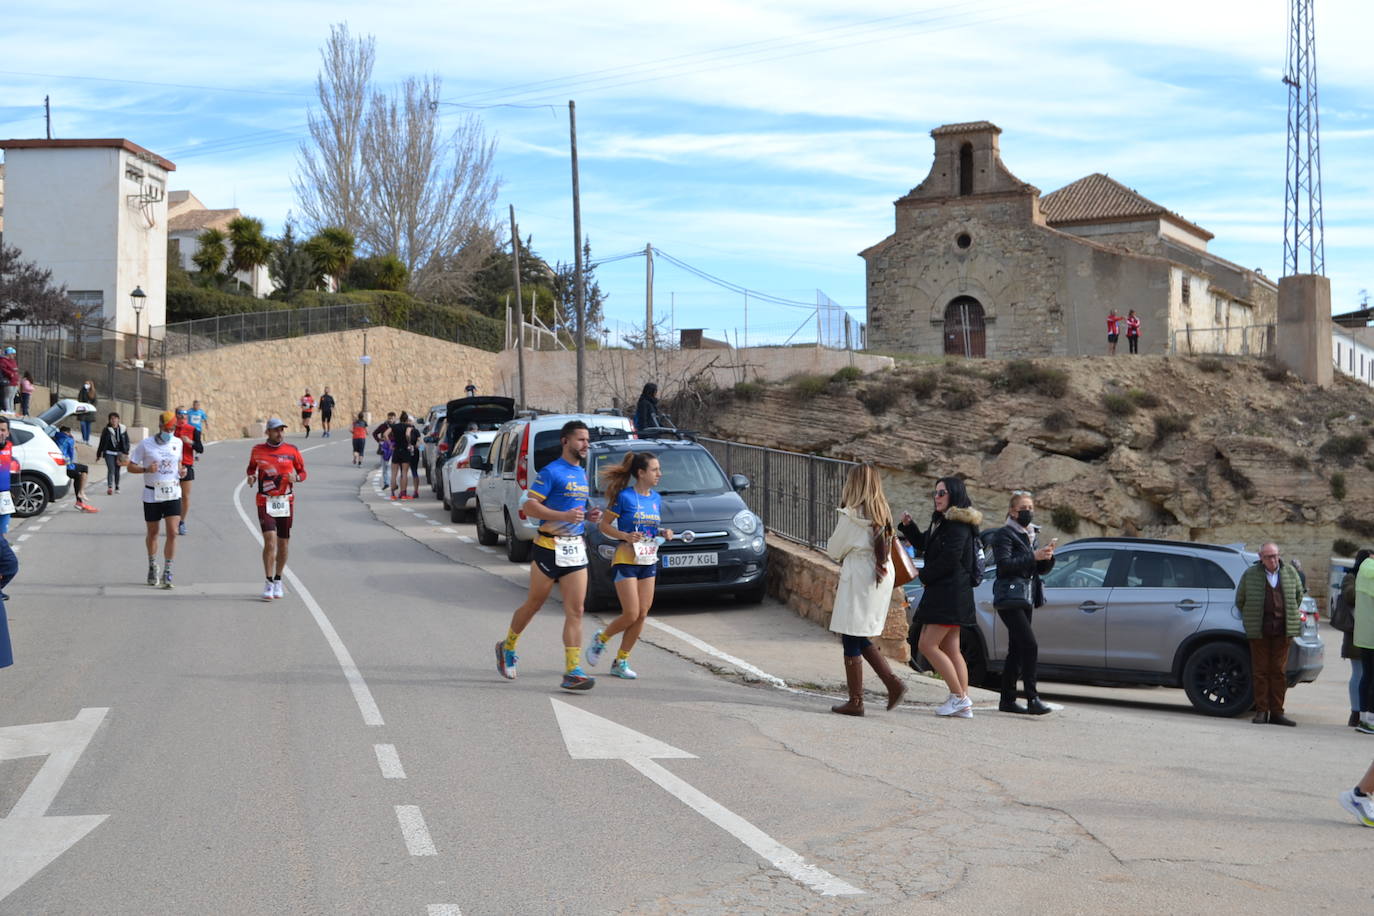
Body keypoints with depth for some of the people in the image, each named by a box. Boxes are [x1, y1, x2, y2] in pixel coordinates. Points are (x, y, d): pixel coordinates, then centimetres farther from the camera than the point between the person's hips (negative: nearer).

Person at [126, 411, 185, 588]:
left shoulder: (178, 443, 4)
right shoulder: (145, 444, -6)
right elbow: (131, 467, -3)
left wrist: (182, 470, -1)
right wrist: (146, 469, -22)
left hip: (173, 494, 2)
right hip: (152, 494, -2)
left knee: (172, 532, -10)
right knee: (153, 533, 12)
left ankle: (167, 572, -3)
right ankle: (152, 565, 35)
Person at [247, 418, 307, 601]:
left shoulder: (291, 450, 2)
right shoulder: (257, 450, 3)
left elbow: (302, 471, 9)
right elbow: (251, 467, 20)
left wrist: (296, 477, -13)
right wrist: (251, 476, -2)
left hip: (286, 502, 1)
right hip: (265, 502, -1)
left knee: (283, 544, 8)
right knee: (270, 541, -15)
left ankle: (278, 581, 26)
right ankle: (268, 583, -8)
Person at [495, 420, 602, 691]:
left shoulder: (582, 474, 16)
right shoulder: (551, 472, -9)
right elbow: (529, 506, -15)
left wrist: (587, 515, 8)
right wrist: (563, 516, -25)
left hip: (576, 549, 6)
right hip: (550, 547, -6)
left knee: (575, 611, -4)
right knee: (534, 604, 8)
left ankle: (572, 672, -6)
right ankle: (507, 647, 32)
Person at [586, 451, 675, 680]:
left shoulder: (656, 498, 9)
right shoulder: (624, 496, -11)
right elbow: (604, 525, -7)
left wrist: (664, 533, 0)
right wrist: (626, 536, -21)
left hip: (648, 562, 6)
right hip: (626, 560, -6)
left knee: (642, 615, 3)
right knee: (631, 614, -9)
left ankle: (621, 662, 14)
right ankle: (600, 639, 19)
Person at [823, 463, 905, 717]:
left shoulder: (851, 515, -13)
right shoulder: (883, 513, 8)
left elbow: (834, 549, -4)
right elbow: (887, 548, 13)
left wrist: (841, 555, 18)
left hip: (858, 579, -7)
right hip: (881, 578, 7)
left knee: (852, 641, 1)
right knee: (861, 640, 18)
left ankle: (855, 701, 4)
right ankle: (893, 682, 6)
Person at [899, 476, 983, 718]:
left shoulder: (958, 525, -14)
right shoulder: (943, 522, 18)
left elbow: (949, 560, -20)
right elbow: (923, 544, 26)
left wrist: (924, 575, -6)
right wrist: (908, 525, 9)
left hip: (950, 595, -10)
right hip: (942, 594, 10)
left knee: (927, 646, -11)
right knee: (950, 649, 9)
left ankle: (958, 696, -8)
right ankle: (963, 704, 9)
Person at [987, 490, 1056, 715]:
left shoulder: (1032, 535, 18)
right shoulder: (1005, 534, -6)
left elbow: (1042, 569, 16)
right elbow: (1004, 564, -19)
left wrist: (1047, 556, -5)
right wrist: (1033, 556, -23)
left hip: (1026, 598, 8)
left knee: (1017, 650, 9)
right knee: (1030, 646, -18)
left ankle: (1008, 700, 13)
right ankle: (1032, 698, -18)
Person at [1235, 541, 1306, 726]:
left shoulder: (1289, 572, 9)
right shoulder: (1250, 575, 3)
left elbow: (1299, 593, 22)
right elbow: (1240, 600, 12)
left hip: (1282, 629, 1)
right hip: (1259, 630, -1)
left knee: (1278, 670, 1)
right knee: (1260, 670, -1)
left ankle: (1276, 712, 5)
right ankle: (1261, 711, 4)